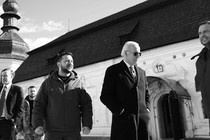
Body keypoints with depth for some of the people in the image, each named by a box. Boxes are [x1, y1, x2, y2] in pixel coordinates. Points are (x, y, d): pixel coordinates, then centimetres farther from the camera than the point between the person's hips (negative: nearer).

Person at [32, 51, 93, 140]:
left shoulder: (78, 83, 7)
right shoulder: (48, 83, 7)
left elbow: (86, 105, 5)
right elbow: (39, 105, 5)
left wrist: (87, 124, -5)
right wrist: (38, 124, -7)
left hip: (73, 132, 1)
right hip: (52, 131, 0)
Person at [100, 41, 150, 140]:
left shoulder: (141, 72, 17)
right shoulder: (113, 70, 0)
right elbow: (105, 96, -6)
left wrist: (147, 108, 8)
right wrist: (120, 111, -13)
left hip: (143, 118, 5)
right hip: (124, 119, -5)